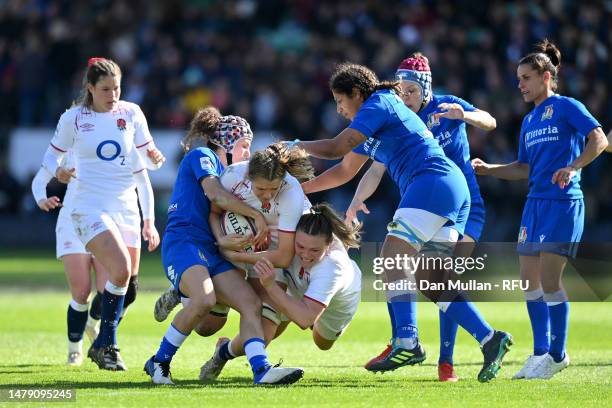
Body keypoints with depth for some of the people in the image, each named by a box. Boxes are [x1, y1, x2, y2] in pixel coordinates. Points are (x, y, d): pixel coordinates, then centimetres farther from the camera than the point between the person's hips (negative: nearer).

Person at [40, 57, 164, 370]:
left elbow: (147, 157, 9)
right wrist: (58, 171, -15)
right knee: (120, 271, -24)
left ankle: (101, 345, 25)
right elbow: (51, 155, 7)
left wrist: (154, 158, -14)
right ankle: (107, 345, -9)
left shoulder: (131, 113, 5)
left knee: (128, 285, 4)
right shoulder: (73, 118, -1)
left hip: (125, 207, 4)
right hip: (90, 207, -4)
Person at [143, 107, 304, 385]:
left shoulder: (221, 169, 31)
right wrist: (257, 216, -12)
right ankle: (159, 362, -17)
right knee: (204, 299, -34)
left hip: (210, 250, 9)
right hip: (183, 242, -9)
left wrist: (225, 241, 4)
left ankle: (261, 369, -28)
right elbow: (215, 195, -13)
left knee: (251, 304, -12)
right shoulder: (202, 155, 4)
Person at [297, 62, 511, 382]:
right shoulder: (372, 126, 28)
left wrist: (296, 146, 8)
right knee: (427, 281, 5)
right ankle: (490, 338, -4)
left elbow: (337, 148, -8)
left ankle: (408, 342, -35)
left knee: (393, 256, -19)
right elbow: (345, 172, 36)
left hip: (433, 183, -10)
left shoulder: (377, 104, -1)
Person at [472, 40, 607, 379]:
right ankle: (541, 352, 14)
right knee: (529, 279, 6)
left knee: (548, 278, -11)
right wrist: (488, 170, 10)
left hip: (563, 203, -8)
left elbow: (599, 139, -14)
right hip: (535, 203, 8)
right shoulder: (529, 121, 18)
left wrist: (573, 167, -26)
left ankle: (557, 355, -3)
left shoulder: (567, 107, -4)